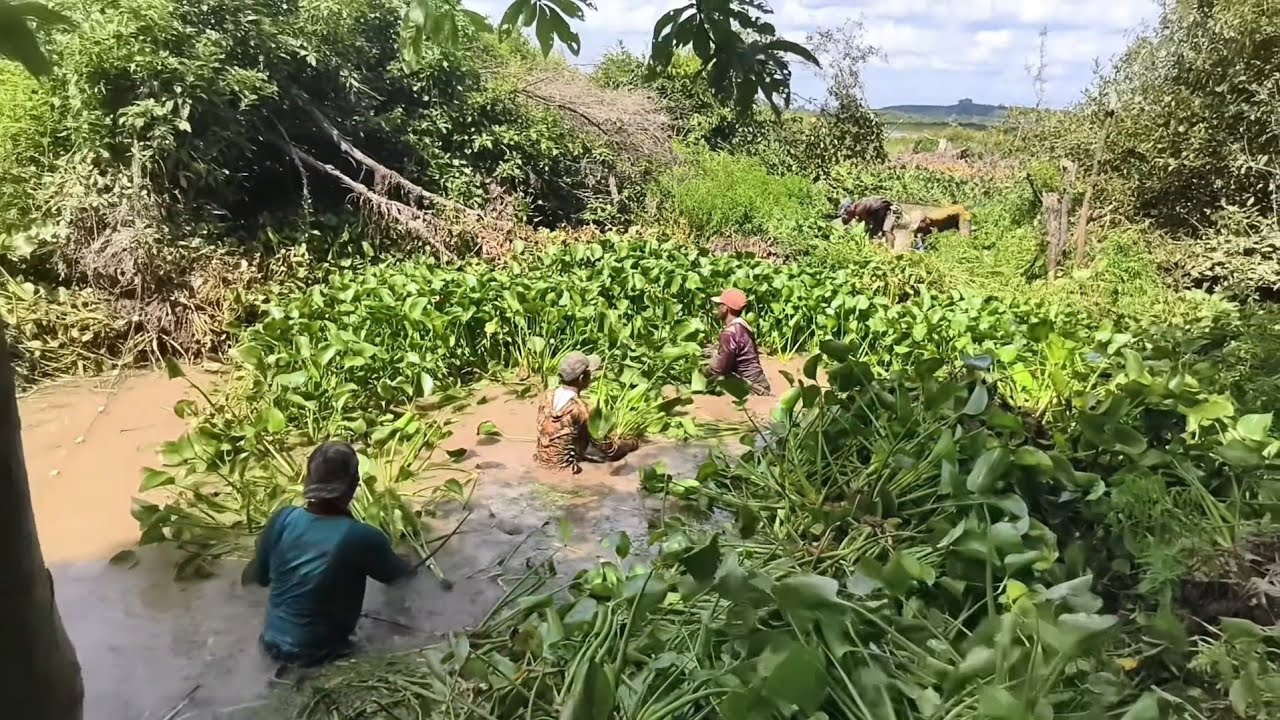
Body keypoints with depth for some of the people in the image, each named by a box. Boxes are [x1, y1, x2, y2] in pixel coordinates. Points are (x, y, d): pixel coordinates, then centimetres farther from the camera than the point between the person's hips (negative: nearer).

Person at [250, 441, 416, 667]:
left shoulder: (282, 520, -11)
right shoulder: (362, 538, -23)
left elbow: (258, 577, 5)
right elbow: (400, 575, -3)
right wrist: (410, 567, 19)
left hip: (272, 642, 5)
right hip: (314, 655, -5)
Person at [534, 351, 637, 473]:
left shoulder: (547, 397, -5)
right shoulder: (580, 410, -23)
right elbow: (607, 448, -14)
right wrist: (632, 443, 5)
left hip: (541, 459, 7)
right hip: (563, 465, -7)